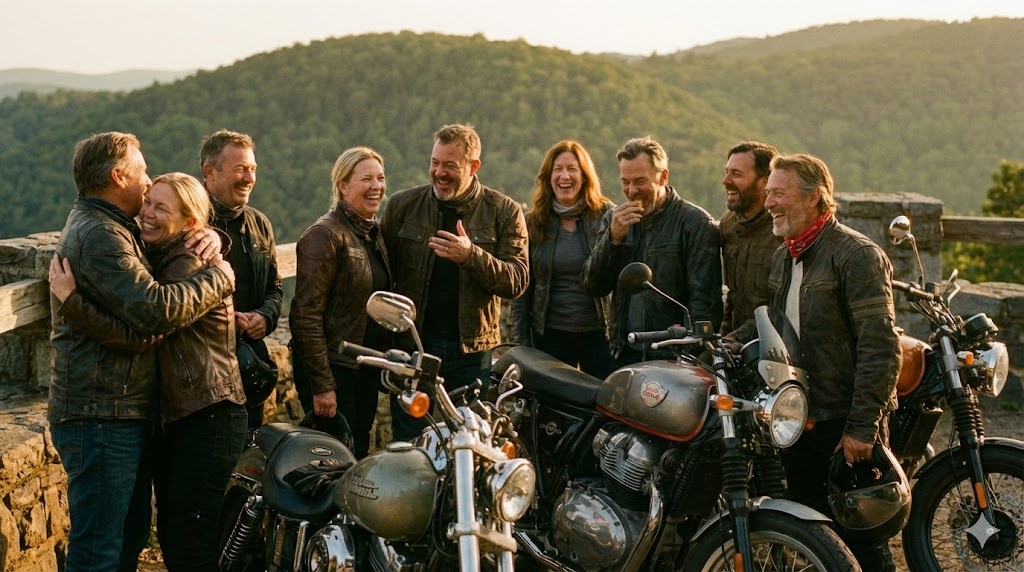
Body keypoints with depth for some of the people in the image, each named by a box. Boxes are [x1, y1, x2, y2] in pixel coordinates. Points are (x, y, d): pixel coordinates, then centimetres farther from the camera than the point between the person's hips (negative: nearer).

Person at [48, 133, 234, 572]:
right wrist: (218, 278, -15)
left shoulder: (112, 228, 17)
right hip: (101, 416, -11)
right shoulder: (98, 235, -17)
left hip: (125, 413, 11)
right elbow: (155, 309, -29)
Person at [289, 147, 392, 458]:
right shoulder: (325, 235, -14)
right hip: (334, 369, -8)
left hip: (368, 369, 8)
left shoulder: (374, 233, 12)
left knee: (359, 456, 14)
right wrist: (321, 384, -21)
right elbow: (307, 314, -19)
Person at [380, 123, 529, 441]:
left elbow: (518, 281, -7)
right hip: (412, 344, 1)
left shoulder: (504, 212, 0)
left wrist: (472, 256, -24)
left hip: (472, 348, 0)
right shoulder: (402, 205, 4)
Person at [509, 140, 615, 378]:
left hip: (598, 332, -1)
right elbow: (521, 289, 9)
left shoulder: (607, 216, 2)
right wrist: (522, 342, 5)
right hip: (550, 334, 2)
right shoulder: (532, 223, 7)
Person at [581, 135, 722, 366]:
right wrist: (613, 237, -6)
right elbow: (592, 286, 7)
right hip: (623, 354, 4)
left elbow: (705, 300, -9)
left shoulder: (697, 222, -4)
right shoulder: (614, 219, 13)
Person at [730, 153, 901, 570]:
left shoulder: (857, 255, -13)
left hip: (845, 424, -8)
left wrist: (862, 426, -20)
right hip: (797, 418, 8)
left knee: (860, 535, -1)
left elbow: (880, 348, -18)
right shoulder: (783, 258, 14)